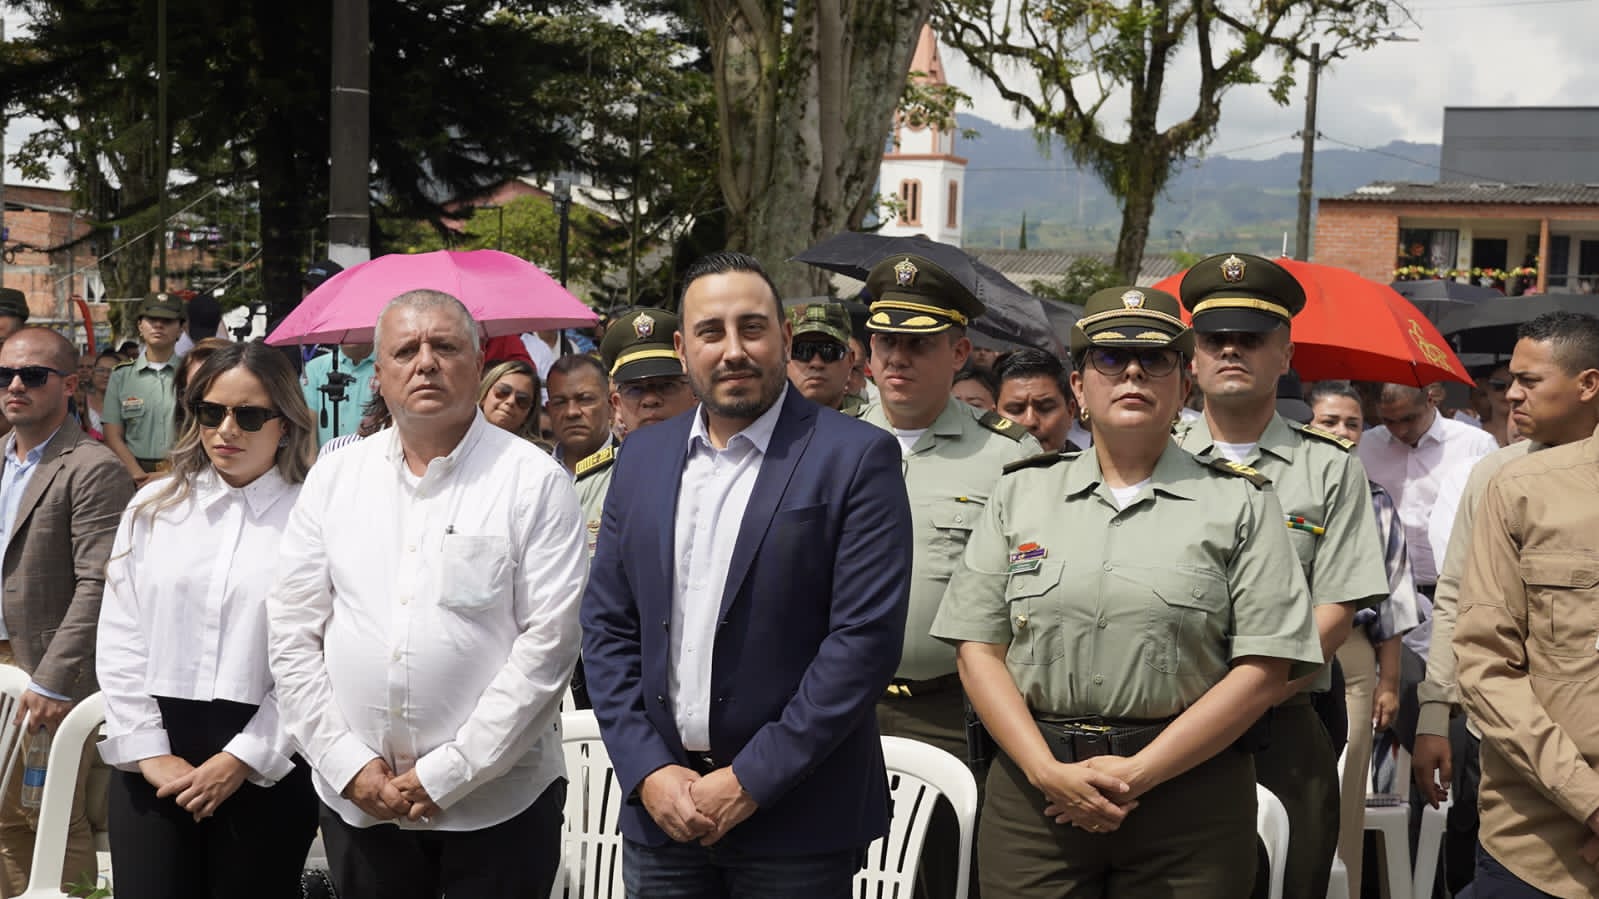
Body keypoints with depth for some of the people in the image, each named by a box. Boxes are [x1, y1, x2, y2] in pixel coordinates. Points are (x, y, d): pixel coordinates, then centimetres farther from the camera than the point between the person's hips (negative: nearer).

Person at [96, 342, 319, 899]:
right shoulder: (154, 507, 8)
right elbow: (120, 638, 6)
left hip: (268, 765, -3)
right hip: (153, 763, 3)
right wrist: (149, 751, -3)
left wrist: (244, 758, -10)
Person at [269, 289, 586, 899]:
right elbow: (292, 634, 5)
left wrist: (447, 773, -12)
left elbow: (548, 643, -10)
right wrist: (348, 763, -4)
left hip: (495, 800, -3)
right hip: (354, 798, 3)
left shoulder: (534, 481, -5)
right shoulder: (334, 477, 6)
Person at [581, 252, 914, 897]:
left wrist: (749, 782, -14)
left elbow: (866, 637, -13)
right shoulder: (643, 457, 8)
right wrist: (648, 772, -4)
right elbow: (606, 625, 8)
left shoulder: (855, 458, -7)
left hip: (796, 816, -4)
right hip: (658, 805, 4)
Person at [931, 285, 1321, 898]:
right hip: (1034, 792, 2)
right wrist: (1047, 771, -9)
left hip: (1189, 793, -1)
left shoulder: (1239, 504, 3)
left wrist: (1137, 774, -11)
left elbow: (1266, 668, -5)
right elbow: (978, 650, 4)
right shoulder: (1021, 493, 9)